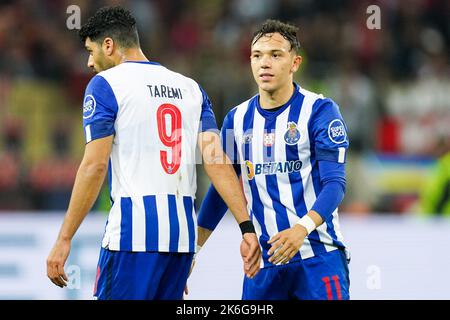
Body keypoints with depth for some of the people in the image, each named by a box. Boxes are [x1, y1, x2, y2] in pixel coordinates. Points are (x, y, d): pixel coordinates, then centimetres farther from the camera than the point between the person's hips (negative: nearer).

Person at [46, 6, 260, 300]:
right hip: (183, 233, 6)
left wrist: (64, 240, -7)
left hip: (133, 232, -6)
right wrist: (247, 227, 0)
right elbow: (218, 162, 5)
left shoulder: (105, 84, 0)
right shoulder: (190, 87, 17)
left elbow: (95, 166, -8)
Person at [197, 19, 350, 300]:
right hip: (263, 261, 4)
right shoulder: (237, 119, 10)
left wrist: (302, 229, -29)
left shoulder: (320, 111, -6)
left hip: (318, 256, -4)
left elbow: (335, 184, -13)